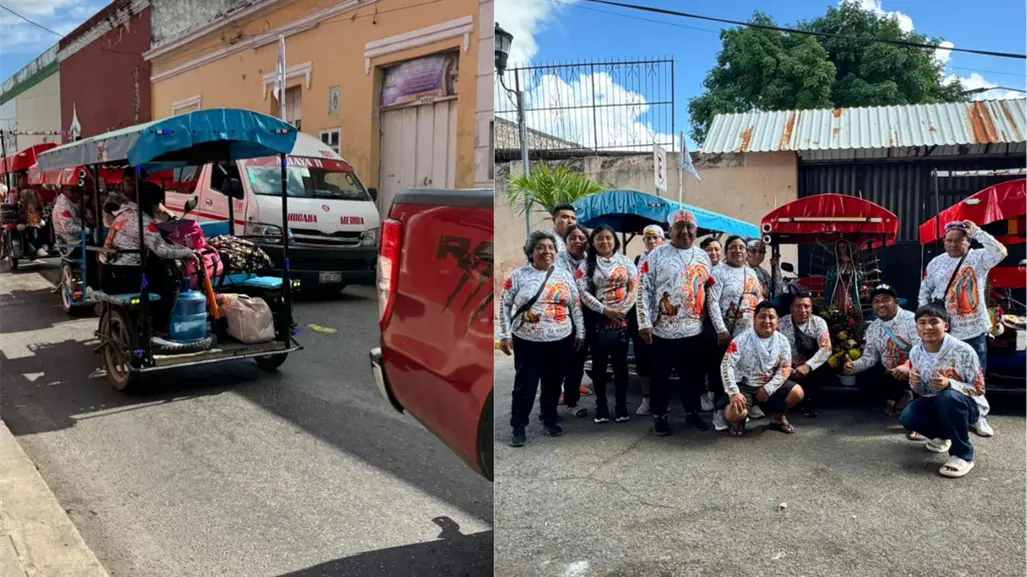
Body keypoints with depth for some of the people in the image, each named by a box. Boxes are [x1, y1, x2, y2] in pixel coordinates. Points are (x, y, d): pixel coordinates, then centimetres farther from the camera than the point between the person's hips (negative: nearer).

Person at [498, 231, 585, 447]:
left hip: (560, 341, 3)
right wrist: (505, 335, -6)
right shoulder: (518, 275, -4)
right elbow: (504, 305, -2)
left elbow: (575, 306, 11)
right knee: (525, 385, 3)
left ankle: (549, 420, 33)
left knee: (553, 383, 14)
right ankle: (518, 427, 16)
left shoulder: (565, 276, 5)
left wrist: (580, 332, 10)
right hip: (527, 342, -3)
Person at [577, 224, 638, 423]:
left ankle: (621, 406, 15)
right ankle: (601, 406, 16)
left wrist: (622, 310, -11)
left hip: (622, 319, 1)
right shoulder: (586, 265, 3)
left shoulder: (625, 262, 7)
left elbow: (634, 288, 1)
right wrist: (605, 310, -14)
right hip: (597, 320, 0)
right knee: (599, 364, 6)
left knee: (620, 364, 5)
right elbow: (583, 293, -5)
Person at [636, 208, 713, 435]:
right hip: (663, 330, -4)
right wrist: (644, 323, -13)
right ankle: (659, 415, 22)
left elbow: (709, 291, 16)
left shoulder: (703, 256, 10)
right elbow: (644, 290, -8)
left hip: (694, 330, 4)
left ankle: (692, 411, 31)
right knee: (661, 375, 7)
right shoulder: (657, 255, -5)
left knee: (694, 375, 13)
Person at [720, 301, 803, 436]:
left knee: (797, 392, -18)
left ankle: (778, 418, 11)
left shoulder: (782, 340, -3)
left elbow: (785, 368, -4)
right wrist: (734, 392, -30)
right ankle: (739, 420, 11)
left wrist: (768, 389, -16)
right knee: (733, 414, -30)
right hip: (744, 385, -4)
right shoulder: (742, 339, -15)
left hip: (770, 385, 4)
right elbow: (726, 365, -20)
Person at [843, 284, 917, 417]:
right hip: (890, 374, 5)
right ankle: (901, 396, 9)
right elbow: (869, 357, 7)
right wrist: (854, 366, -15)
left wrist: (909, 367, -42)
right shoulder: (872, 328, 7)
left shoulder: (910, 319, -12)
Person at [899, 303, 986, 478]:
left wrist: (949, 384, -34)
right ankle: (942, 435, 12)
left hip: (965, 406, -5)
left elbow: (979, 390, -15)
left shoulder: (963, 351, -20)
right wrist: (915, 384, -19)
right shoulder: (915, 352, -5)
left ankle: (963, 455, -21)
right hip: (934, 405, 5)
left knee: (948, 397, -38)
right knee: (907, 417, -25)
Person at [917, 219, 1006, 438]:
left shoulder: (979, 258, -3)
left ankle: (978, 416, 21)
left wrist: (977, 232, -22)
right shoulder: (936, 262, 5)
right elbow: (925, 290, 11)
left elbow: (1000, 252, -24)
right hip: (945, 329, 2)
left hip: (974, 329, -2)